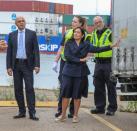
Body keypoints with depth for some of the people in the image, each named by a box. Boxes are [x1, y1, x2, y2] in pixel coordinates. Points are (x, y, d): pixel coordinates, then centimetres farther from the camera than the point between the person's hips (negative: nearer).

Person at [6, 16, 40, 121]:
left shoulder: (32, 34, 2)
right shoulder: (12, 35, 8)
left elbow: (36, 50, -2)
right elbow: (9, 52, 8)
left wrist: (37, 65, -10)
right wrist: (9, 66, 0)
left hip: (27, 64, -3)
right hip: (16, 64, 3)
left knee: (29, 88, -6)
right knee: (18, 89, 6)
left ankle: (32, 113, -4)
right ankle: (22, 111, 14)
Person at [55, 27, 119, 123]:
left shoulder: (86, 45, 8)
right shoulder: (69, 43, 3)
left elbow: (97, 49, 4)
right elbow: (67, 56, -8)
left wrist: (110, 46, -1)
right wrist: (80, 60, -11)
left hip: (80, 72, 1)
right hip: (69, 71, -1)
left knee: (77, 95, 4)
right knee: (65, 93, -3)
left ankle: (75, 115, 15)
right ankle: (63, 115, 6)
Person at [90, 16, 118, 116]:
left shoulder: (110, 33, -8)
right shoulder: (94, 34, 13)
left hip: (108, 62, -6)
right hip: (98, 62, 6)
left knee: (111, 86, 1)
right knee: (98, 86, 10)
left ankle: (112, 108, 9)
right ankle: (100, 107, 20)